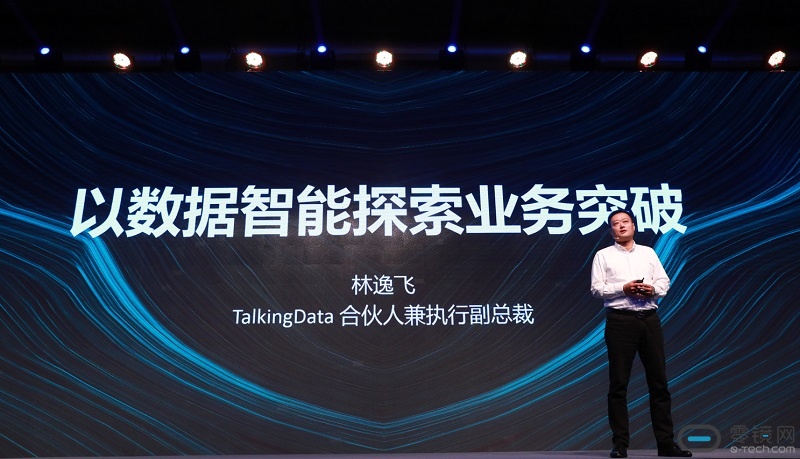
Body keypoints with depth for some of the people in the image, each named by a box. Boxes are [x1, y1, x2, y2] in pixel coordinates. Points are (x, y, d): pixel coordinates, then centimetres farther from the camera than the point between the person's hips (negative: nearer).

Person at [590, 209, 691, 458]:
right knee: (619, 383, -1)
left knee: (659, 381, 4)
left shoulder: (648, 253, 17)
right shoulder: (603, 255, 6)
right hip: (620, 321, -3)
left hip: (649, 319, 3)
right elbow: (597, 288, -3)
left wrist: (653, 289, -8)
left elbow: (665, 282, 12)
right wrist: (623, 289, -15)